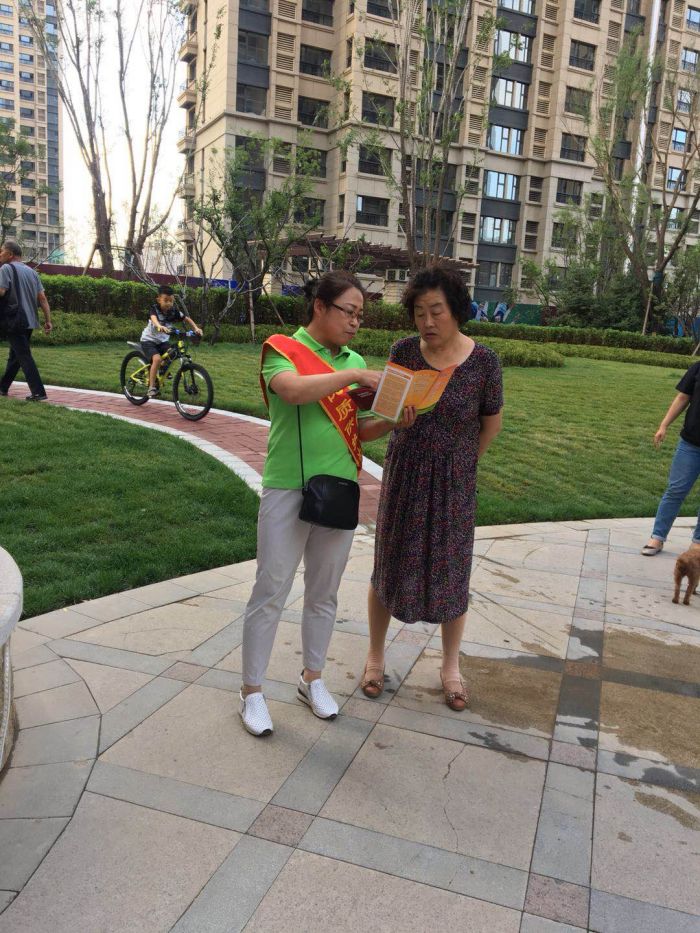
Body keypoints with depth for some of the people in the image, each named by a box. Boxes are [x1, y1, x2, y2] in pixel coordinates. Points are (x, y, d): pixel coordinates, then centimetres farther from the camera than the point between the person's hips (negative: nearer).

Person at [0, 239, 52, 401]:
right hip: (30, 321, 7)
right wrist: (48, 320, 8)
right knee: (15, 355, 17)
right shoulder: (31, 271, 13)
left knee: (24, 356, -6)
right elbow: (42, 298, 8)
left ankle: (38, 392, -12)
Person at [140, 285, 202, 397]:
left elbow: (187, 319, -1)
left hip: (162, 340, 5)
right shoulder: (155, 309, -20)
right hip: (149, 340, -5)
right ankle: (151, 388, -21)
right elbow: (154, 318, -42)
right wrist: (159, 326, -65)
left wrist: (196, 328, -21)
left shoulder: (174, 311, -8)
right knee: (157, 359, -28)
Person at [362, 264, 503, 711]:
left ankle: (451, 666, 29)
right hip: (403, 477, 1)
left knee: (452, 573, 9)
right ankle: (376, 656, 30)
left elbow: (491, 423, 2)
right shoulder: (404, 351, -8)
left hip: (454, 482, -1)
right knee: (390, 568, 10)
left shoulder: (484, 362, -12)